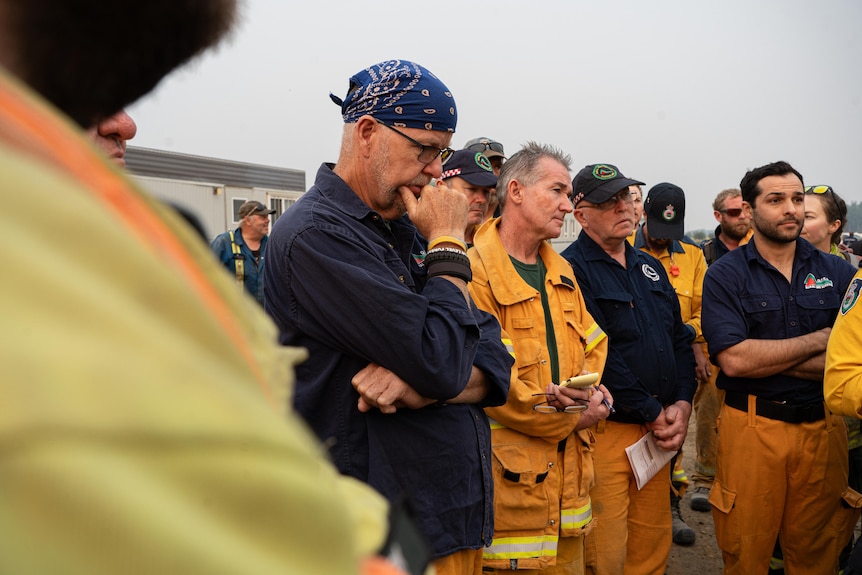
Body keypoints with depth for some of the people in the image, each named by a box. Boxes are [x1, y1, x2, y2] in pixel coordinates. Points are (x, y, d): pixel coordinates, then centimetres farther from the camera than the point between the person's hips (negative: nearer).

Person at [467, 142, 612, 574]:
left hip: (569, 466, 8)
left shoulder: (561, 272, 14)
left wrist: (589, 390, -4)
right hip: (511, 473, -8)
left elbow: (592, 347, 18)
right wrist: (572, 418, -12)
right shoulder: (476, 271, -16)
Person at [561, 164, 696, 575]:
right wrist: (654, 415, -12)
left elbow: (680, 339, 16)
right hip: (605, 432, -7)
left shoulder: (650, 267, 15)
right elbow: (598, 356, -17)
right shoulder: (572, 270, -11)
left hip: (659, 431, 7)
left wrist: (681, 404, 1)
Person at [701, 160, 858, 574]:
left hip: (824, 428, 3)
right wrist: (819, 341, -9)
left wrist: (764, 358, -13)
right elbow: (734, 360, -17)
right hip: (751, 428, -2)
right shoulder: (724, 275, -4)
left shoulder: (837, 272, 5)